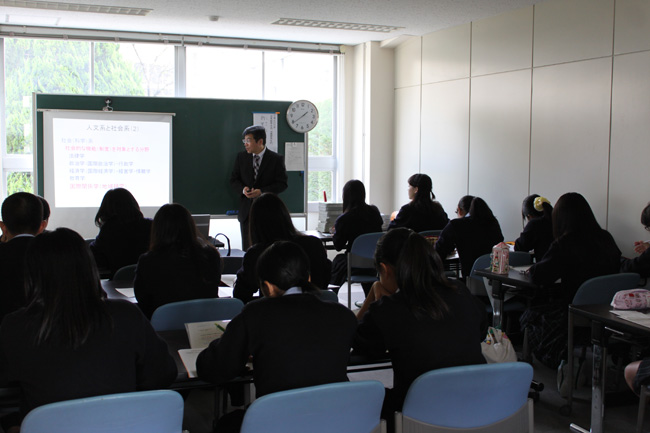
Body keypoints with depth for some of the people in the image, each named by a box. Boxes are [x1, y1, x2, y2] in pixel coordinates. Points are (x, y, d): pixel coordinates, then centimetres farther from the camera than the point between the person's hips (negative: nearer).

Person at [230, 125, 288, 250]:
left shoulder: (276, 159, -4)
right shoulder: (241, 157, 7)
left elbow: (282, 184, -6)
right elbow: (233, 180, 11)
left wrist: (262, 192, -18)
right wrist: (242, 189, -11)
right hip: (246, 211, 3)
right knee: (247, 249, 5)